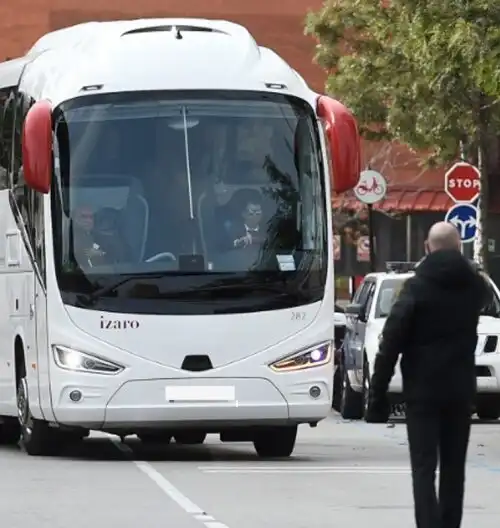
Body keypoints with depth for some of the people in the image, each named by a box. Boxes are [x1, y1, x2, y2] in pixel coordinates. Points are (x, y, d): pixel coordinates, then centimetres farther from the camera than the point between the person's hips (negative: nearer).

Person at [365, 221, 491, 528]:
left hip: (423, 391, -4)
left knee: (424, 468, -5)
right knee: (454, 467, 13)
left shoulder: (417, 288, -11)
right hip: (461, 391, 4)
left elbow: (390, 344, -14)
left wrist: (377, 394, -11)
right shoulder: (474, 286, 2)